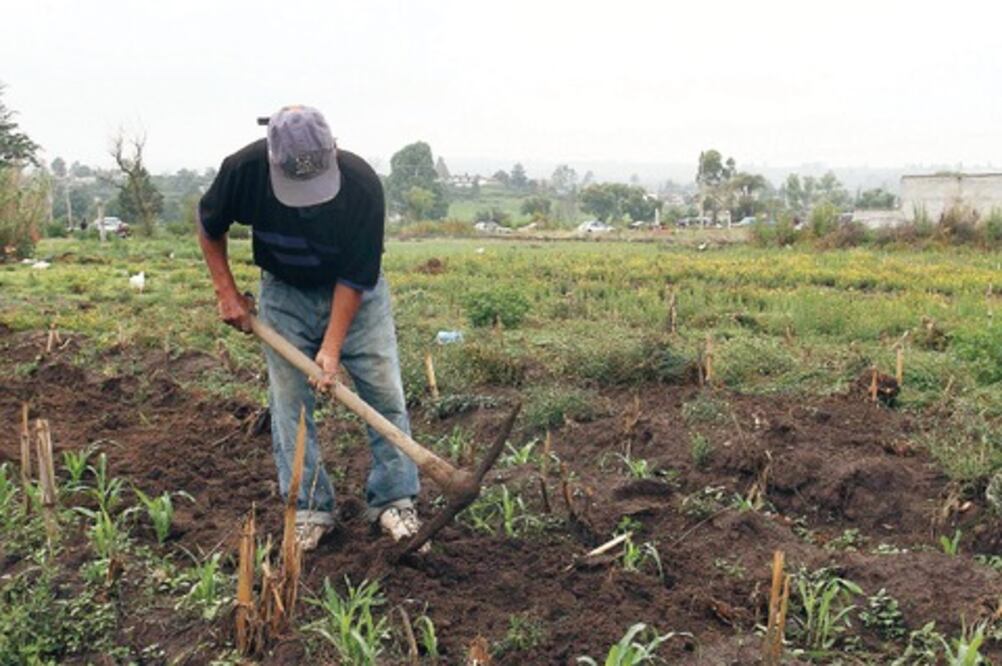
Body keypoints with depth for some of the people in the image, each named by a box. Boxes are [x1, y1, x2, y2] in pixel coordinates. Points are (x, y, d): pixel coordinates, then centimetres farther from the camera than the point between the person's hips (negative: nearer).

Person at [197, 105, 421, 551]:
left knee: (385, 393, -4)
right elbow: (209, 226, -3)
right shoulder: (243, 170, -26)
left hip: (355, 291, -1)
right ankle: (310, 508, 10)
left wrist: (332, 346, -24)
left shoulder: (362, 185, -31)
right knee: (289, 400, -1)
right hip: (284, 291, 1)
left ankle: (394, 499, 9)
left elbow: (356, 276, -22)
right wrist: (227, 292, -8)